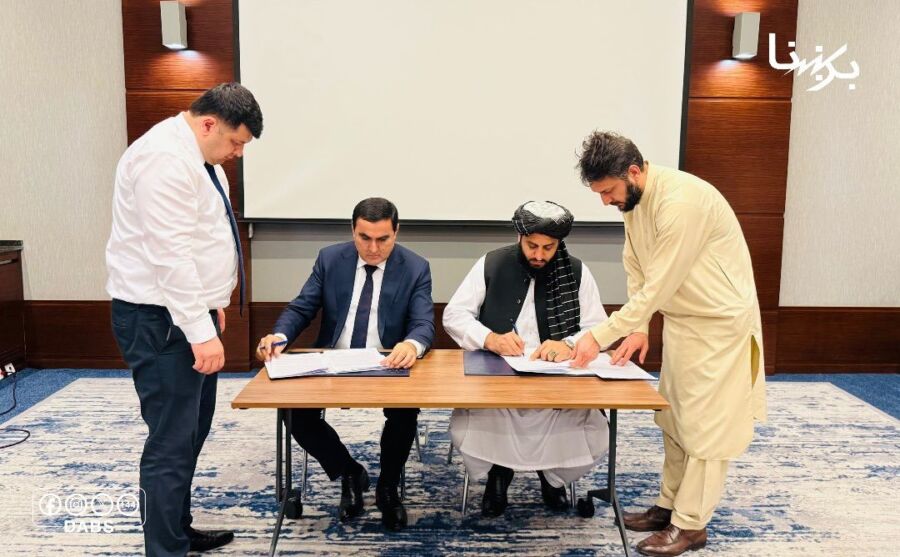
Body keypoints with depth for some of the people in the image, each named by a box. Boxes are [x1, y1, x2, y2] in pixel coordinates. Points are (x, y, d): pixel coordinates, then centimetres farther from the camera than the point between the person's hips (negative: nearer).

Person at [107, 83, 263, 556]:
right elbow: (171, 255, -25)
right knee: (172, 443, -5)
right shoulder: (165, 158, -20)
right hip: (159, 319, -10)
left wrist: (210, 302, 19)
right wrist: (201, 331, -26)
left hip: (188, 311, 11)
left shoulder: (197, 155, 13)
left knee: (192, 431, 18)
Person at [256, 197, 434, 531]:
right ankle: (350, 474, 8)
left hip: (388, 367, -2)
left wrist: (412, 344, -40)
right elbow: (301, 309, 1)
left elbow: (424, 324, -14)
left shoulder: (415, 268, -5)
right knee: (298, 413, -22)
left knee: (406, 413, -29)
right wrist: (279, 336, -22)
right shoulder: (330, 259, 1)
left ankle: (387, 487, 3)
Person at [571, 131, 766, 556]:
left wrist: (599, 336, -28)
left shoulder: (681, 201, -30)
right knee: (674, 419, 15)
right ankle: (669, 505, 28)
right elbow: (636, 269, 5)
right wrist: (637, 328, -3)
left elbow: (658, 286, -30)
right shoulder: (633, 199, -1)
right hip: (681, 319, 9)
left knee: (704, 424, 0)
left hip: (719, 322, -9)